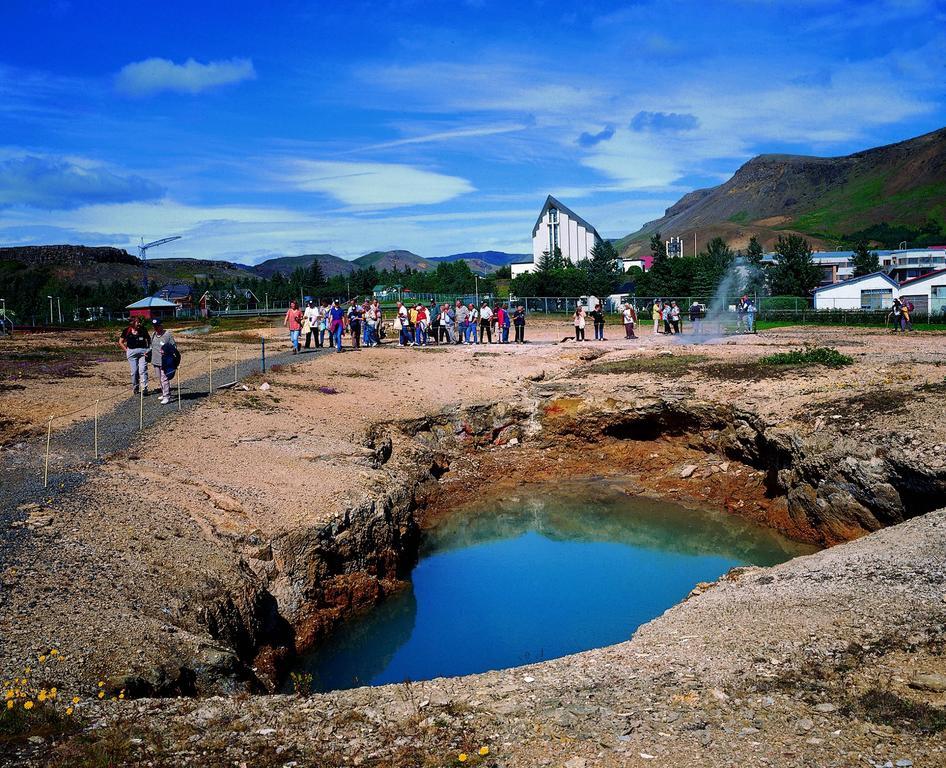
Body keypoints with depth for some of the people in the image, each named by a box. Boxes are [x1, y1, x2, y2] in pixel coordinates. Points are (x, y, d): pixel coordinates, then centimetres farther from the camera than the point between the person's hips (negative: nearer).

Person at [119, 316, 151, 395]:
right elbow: (120, 342, 8)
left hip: (143, 351, 0)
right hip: (132, 352, 0)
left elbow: (149, 340, 13)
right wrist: (126, 350, 1)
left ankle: (144, 389, -11)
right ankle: (135, 388, 20)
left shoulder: (143, 330, 0)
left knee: (143, 370, -9)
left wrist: (148, 349, 2)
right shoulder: (127, 331, -2)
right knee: (134, 371, 5)